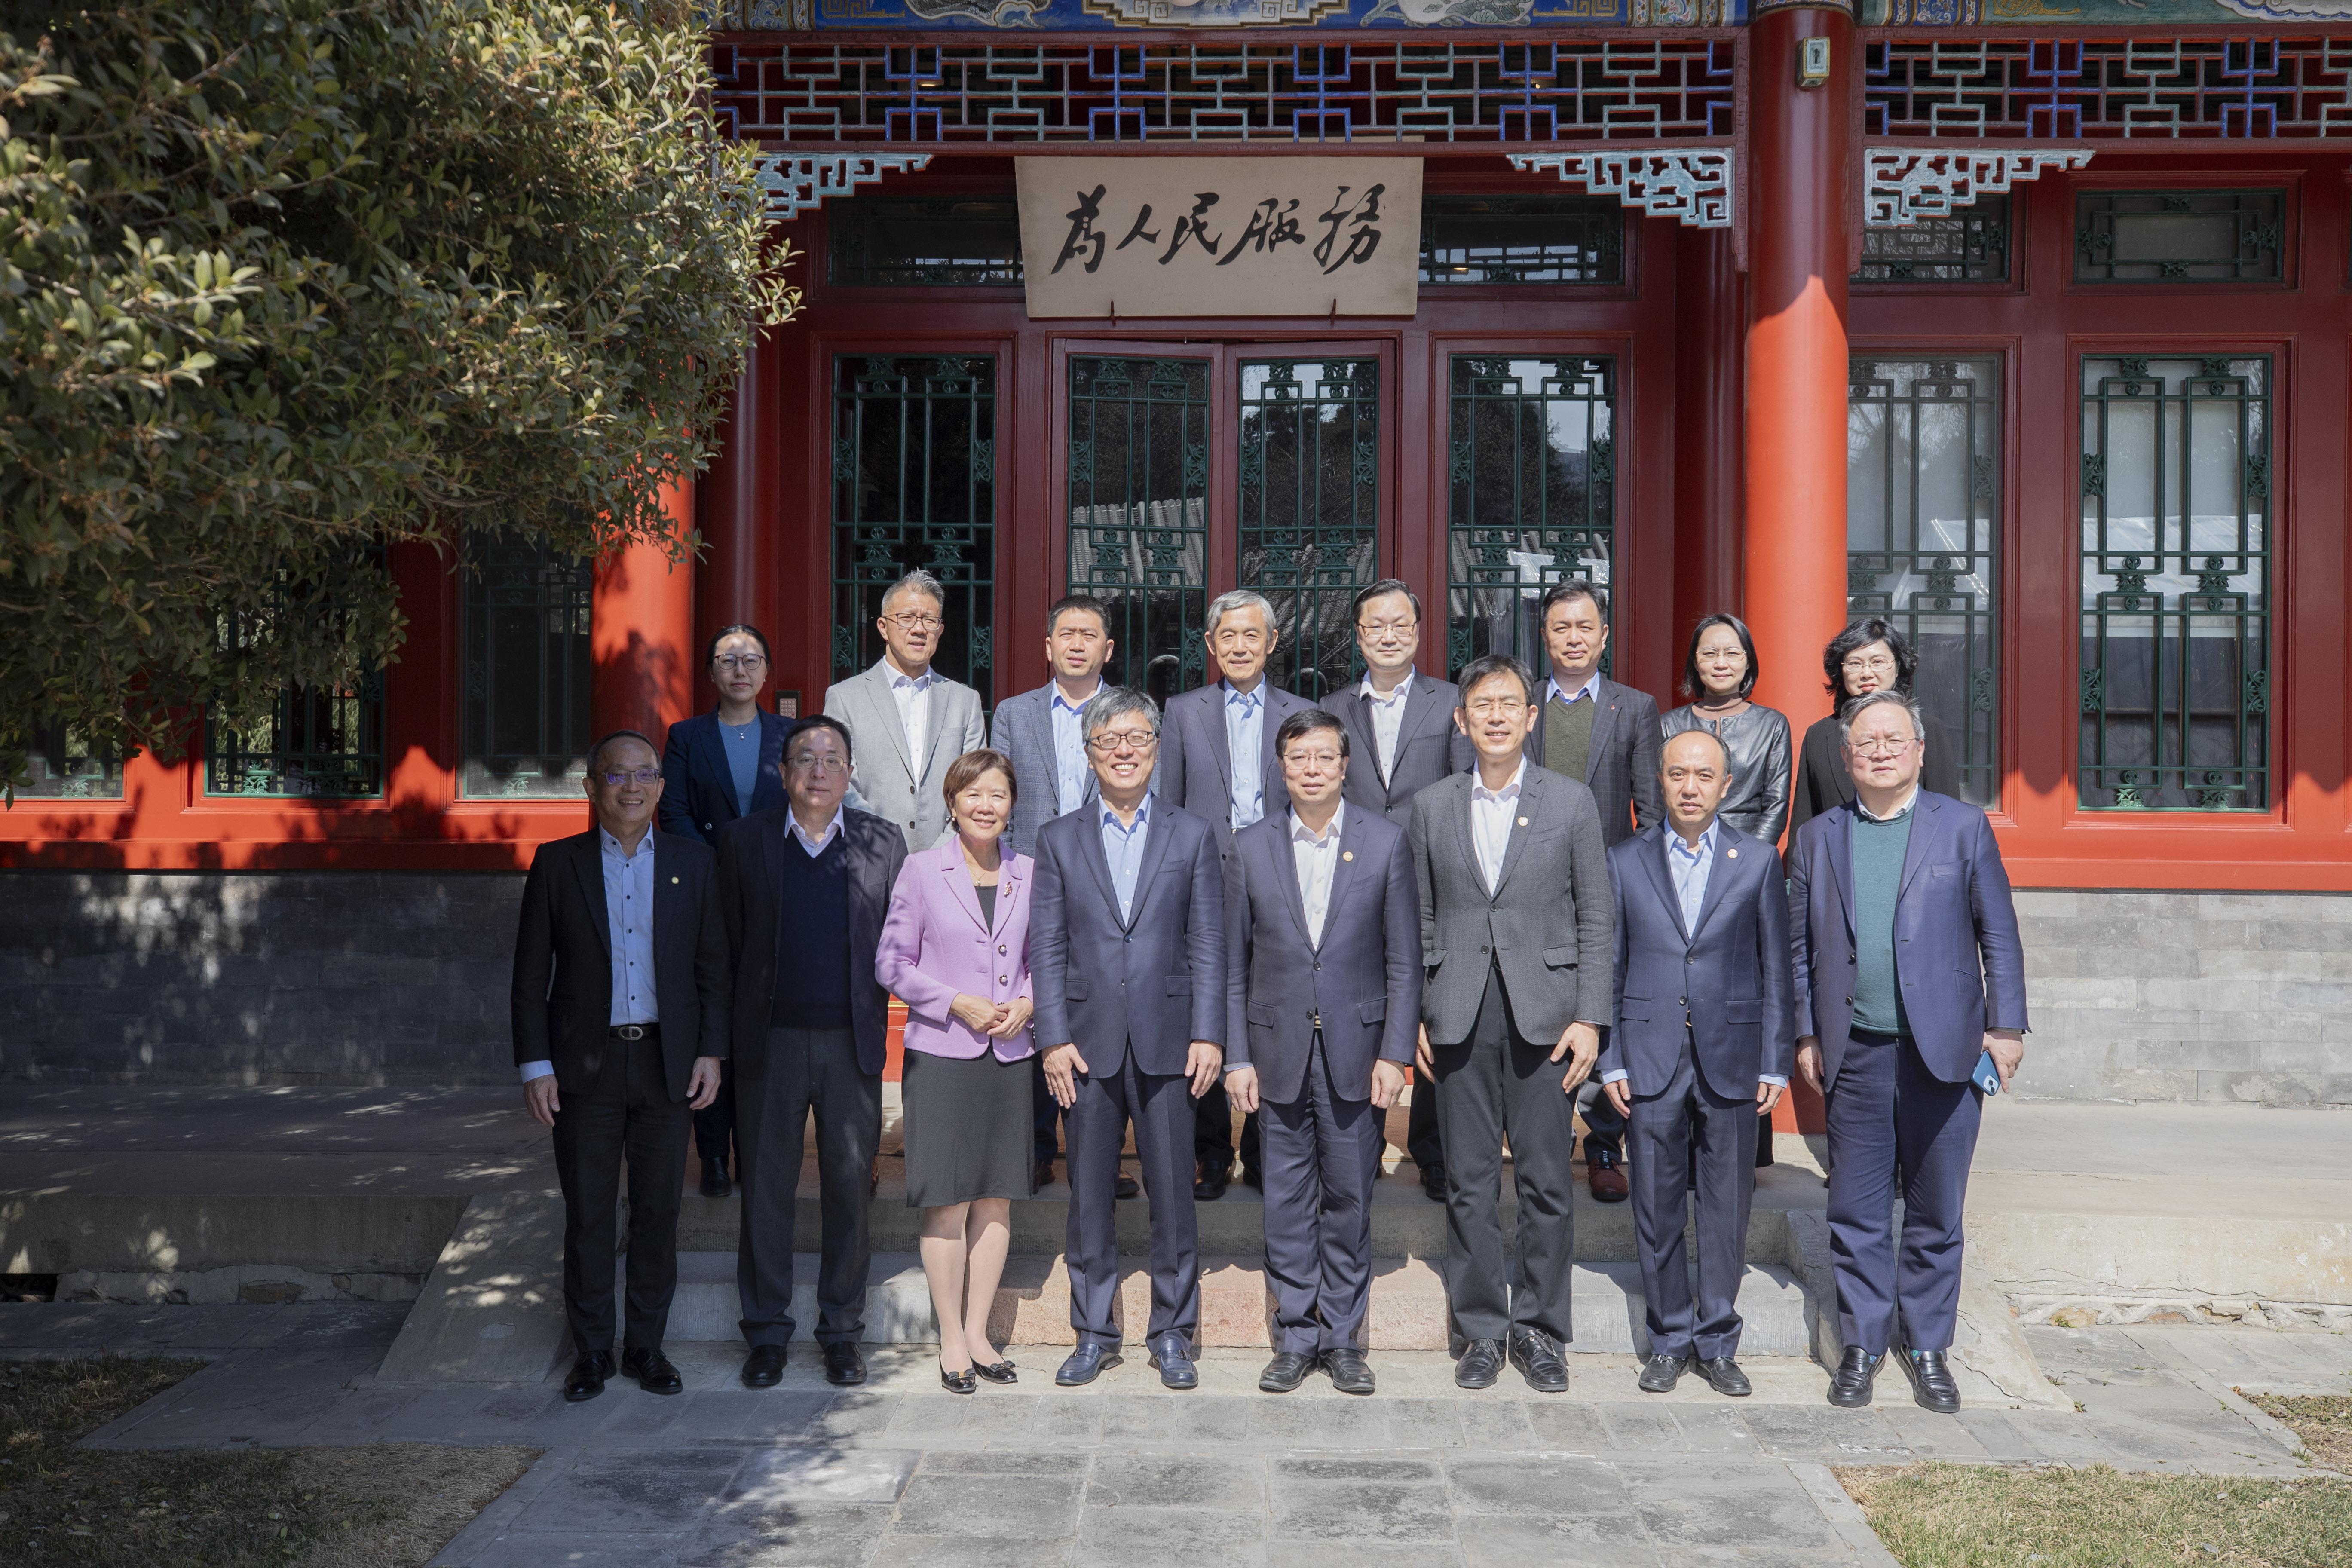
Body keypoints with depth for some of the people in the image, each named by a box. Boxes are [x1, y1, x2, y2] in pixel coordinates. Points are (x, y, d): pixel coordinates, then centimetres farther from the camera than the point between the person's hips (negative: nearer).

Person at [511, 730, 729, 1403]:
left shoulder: (693, 863, 5)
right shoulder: (557, 864, 1)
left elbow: (712, 967, 7)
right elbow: (531, 975, 2)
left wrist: (710, 1051, 0)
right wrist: (535, 1065, -4)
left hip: (667, 1063, 1)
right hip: (586, 1065, -1)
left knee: (659, 1211, 8)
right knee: (587, 1216, 5)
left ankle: (647, 1345, 21)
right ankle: (591, 1352, 18)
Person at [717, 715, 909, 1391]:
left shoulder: (884, 843, 4)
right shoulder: (745, 840, 4)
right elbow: (731, 938, 6)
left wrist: (874, 1015, 1)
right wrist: (741, 1024, 4)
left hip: (853, 1043, 0)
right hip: (771, 1041, 0)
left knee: (849, 1188, 6)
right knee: (766, 1188, 6)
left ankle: (842, 1330, 20)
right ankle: (767, 1333, 18)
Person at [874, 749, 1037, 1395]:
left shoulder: (1029, 874, 7)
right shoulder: (922, 870, -2)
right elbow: (892, 964, -2)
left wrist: (1025, 1003, -5)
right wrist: (958, 1004, -12)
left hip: (1012, 1054, 3)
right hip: (942, 1053, -3)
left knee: (998, 1197, 8)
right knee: (948, 1201, 0)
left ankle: (978, 1333, 20)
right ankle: (951, 1341, 12)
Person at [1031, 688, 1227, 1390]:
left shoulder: (1193, 835, 7)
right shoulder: (1059, 839, 8)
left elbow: (1207, 945, 3)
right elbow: (1047, 948, 4)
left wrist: (1208, 1035, -4)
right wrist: (1054, 1037, -4)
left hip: (1166, 1042, -1)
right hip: (1088, 1042, 1)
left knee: (1172, 1192, 4)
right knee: (1089, 1194, 7)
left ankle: (1172, 1334, 17)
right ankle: (1094, 1333, 20)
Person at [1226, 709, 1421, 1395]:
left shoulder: (1385, 841, 0)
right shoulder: (1252, 845, 3)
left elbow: (1404, 959, 0)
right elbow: (1233, 963, 5)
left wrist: (1395, 1052, -6)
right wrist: (1236, 1056, 0)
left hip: (1356, 1049, -1)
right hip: (1279, 1050, 1)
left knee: (1349, 1198, 6)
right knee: (1287, 1199, 7)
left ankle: (1343, 1338, 19)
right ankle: (1296, 1337, 19)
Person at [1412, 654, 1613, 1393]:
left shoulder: (1572, 802, 3)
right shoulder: (1431, 806, 8)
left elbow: (1596, 921, 3)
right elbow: (1423, 921, 10)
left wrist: (1589, 1019, -5)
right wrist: (1417, 1016, 4)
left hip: (1544, 1012, -1)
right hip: (1459, 1018, 1)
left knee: (1546, 1181, 3)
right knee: (1469, 1182, 6)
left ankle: (1539, 1328, 17)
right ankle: (1482, 1330, 18)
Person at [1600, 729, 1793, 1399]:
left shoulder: (1758, 860, 4)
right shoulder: (1626, 861, 4)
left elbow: (1776, 969, 4)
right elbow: (1610, 967, 6)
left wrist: (1775, 1064, 0)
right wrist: (1610, 1061, 0)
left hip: (1731, 1060, 0)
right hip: (1651, 1060, 0)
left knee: (1727, 1211, 7)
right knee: (1657, 1212, 6)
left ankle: (1717, 1343, 20)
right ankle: (1669, 1341, 20)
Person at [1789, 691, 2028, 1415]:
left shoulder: (1963, 827, 4)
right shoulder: (1818, 838, 9)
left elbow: (1999, 934, 4)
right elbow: (1800, 945, 11)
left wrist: (2005, 1026, -1)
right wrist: (1806, 1034, 7)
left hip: (1944, 1050, -1)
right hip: (1855, 1054, 1)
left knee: (1937, 1212, 7)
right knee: (1856, 1212, 6)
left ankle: (1926, 1345, 21)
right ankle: (1862, 1343, 19)